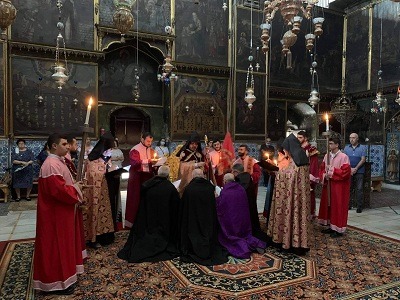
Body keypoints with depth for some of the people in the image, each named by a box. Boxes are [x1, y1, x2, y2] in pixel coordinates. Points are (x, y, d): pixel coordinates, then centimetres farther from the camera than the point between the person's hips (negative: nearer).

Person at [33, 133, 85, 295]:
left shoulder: (58, 161, 11)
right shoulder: (51, 165, -23)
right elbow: (59, 190, -29)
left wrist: (75, 186, 4)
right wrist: (76, 188, -13)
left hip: (62, 211, 11)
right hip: (56, 214, -11)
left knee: (64, 243, 20)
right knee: (58, 245, 1)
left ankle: (64, 274, 34)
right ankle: (58, 281, 14)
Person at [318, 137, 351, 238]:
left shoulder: (344, 157, -12)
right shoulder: (327, 156, 8)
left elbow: (346, 172, -18)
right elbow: (322, 168, 12)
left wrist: (333, 170, -18)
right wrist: (324, 175, -7)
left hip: (339, 186, -7)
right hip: (328, 184, 7)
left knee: (338, 206, 0)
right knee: (328, 205, 11)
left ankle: (339, 229, 10)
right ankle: (331, 226, 24)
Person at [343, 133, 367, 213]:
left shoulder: (362, 148, 2)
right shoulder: (346, 148, 10)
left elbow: (363, 160, -5)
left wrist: (355, 168, -14)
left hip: (359, 171, -3)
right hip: (349, 171, 3)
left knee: (359, 189, -3)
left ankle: (359, 206, 2)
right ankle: (349, 204, 17)